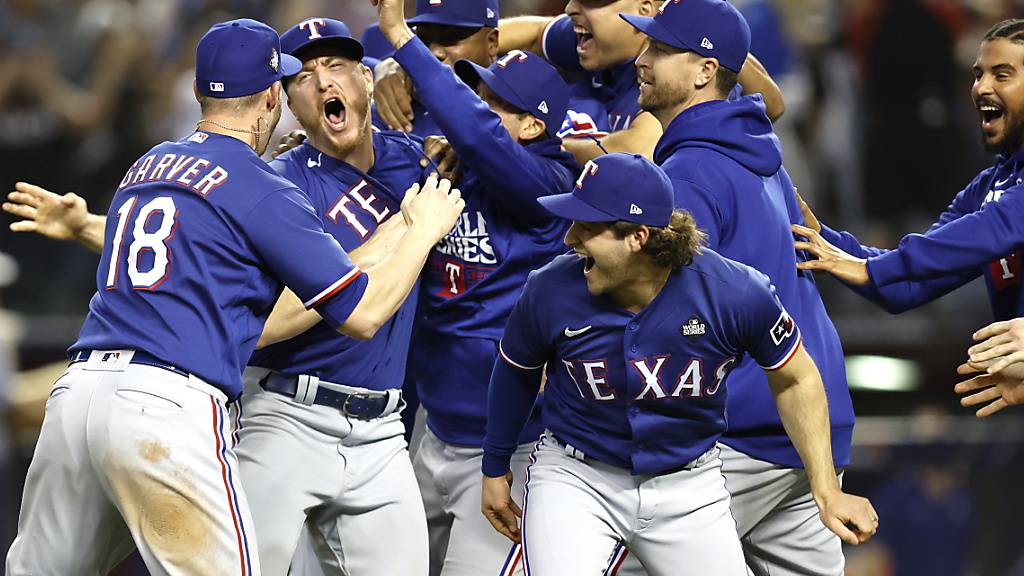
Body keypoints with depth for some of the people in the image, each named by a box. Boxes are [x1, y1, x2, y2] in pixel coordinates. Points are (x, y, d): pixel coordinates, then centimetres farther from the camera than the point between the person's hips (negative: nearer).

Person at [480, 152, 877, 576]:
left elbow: (795, 380, -2)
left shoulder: (736, 293, -20)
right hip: (575, 478, -1)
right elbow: (517, 372, 7)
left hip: (688, 488, 1)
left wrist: (827, 493, -6)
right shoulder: (550, 291, -16)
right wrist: (494, 468, 18)